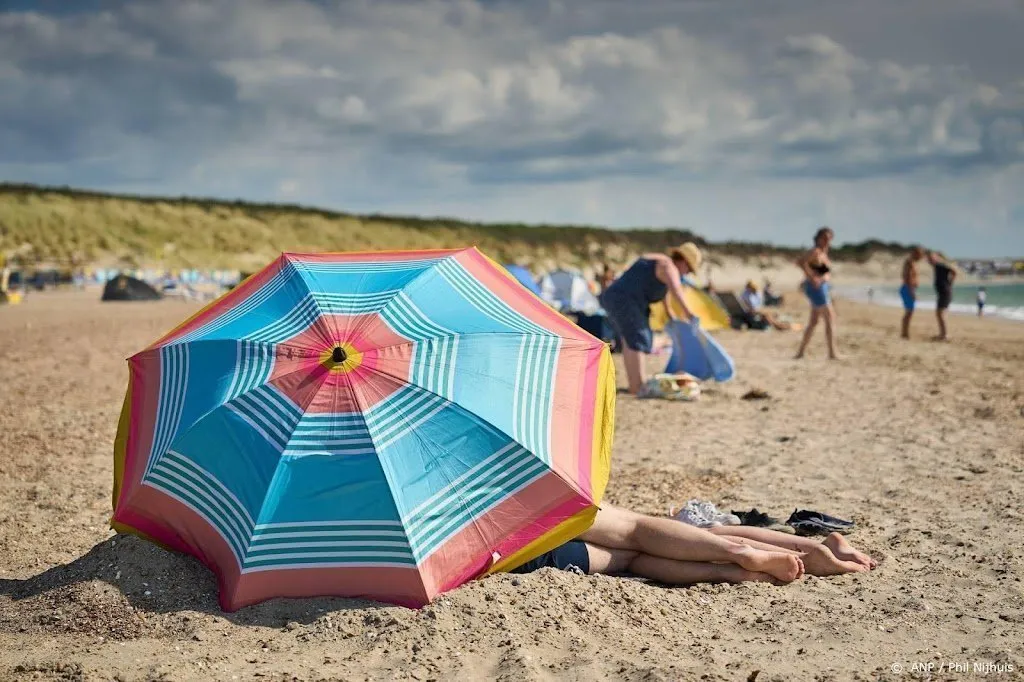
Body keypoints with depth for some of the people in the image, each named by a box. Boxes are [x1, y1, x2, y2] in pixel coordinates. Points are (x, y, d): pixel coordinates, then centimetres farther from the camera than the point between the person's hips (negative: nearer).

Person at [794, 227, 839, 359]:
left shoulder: (823, 253, 14)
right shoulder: (815, 252, -15)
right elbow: (800, 262, -29)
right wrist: (812, 278, -26)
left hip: (822, 289, 10)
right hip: (817, 288, -10)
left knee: (813, 322, 13)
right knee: (830, 319, -7)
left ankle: (800, 352, 16)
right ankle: (832, 353, -6)